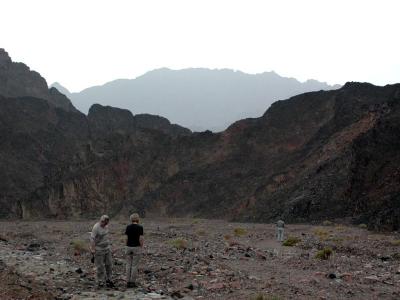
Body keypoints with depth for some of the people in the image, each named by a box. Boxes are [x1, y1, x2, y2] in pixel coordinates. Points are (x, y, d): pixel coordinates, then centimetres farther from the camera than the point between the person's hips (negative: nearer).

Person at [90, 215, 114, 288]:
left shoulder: (105, 226, 6)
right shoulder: (96, 227, -18)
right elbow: (92, 238, -23)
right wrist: (92, 249, -29)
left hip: (107, 248, 7)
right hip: (99, 250, -7)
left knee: (109, 264, 8)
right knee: (100, 266, -1)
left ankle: (108, 280, 19)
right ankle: (100, 282, 9)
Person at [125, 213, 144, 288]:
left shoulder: (128, 227, 2)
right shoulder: (140, 227, -10)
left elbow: (126, 238, 2)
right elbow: (141, 239, -13)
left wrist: (127, 246, 11)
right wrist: (141, 248, -2)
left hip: (129, 247, 4)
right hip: (136, 247, -4)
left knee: (128, 265, 10)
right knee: (135, 265, 1)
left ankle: (128, 282, 10)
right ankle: (133, 282, 4)